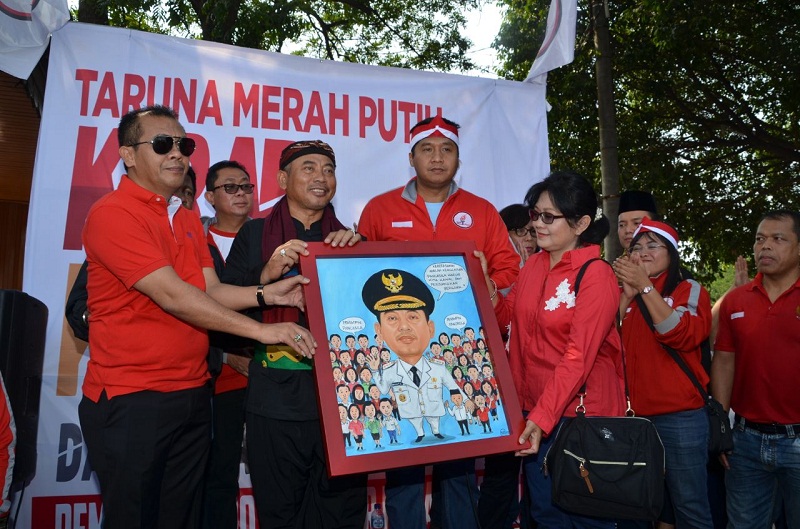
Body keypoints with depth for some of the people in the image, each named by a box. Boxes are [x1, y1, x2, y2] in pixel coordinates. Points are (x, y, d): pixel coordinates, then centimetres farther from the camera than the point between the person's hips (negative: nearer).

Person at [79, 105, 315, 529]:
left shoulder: (189, 220, 13)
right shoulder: (112, 214, -13)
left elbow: (211, 292, 6)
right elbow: (172, 295, -21)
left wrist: (266, 294, -13)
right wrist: (261, 330, -22)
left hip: (192, 395, 7)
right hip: (131, 399, -7)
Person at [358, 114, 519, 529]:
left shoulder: (482, 211, 10)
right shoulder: (379, 209, 6)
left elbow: (507, 270, 8)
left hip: (463, 357, 1)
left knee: (460, 461, 12)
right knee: (402, 459, 6)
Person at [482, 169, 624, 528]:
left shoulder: (596, 276, -15)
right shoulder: (533, 265, 5)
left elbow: (577, 358, -21)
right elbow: (507, 317, 12)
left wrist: (542, 417, -26)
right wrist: (485, 284, -4)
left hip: (580, 410, -6)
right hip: (532, 408, 6)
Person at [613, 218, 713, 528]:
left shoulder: (690, 290, 1)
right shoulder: (626, 295, 12)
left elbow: (683, 336, -18)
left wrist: (645, 287, -18)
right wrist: (627, 295, -8)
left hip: (680, 417, -4)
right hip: (635, 415, 5)